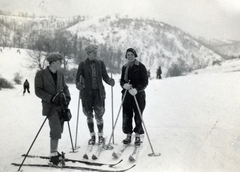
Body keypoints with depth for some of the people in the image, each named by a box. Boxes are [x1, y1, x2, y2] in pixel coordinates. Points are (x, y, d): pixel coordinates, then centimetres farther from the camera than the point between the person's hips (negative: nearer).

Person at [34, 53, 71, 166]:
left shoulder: (60, 74, 10)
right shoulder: (40, 74, -6)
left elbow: (65, 87, 14)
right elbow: (38, 91, -9)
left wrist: (67, 97, -6)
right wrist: (52, 98, -20)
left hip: (61, 106, 6)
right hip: (50, 107, -6)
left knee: (58, 130, 10)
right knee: (56, 131, -14)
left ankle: (54, 152, 26)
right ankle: (53, 156, -4)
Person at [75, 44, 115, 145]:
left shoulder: (100, 63, 5)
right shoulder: (83, 64, 0)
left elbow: (105, 77, 4)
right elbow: (78, 77, -2)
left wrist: (110, 81, -17)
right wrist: (78, 84, -23)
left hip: (99, 92, 0)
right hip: (87, 93, 0)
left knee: (99, 115, -3)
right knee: (89, 115, 8)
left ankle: (100, 136, 14)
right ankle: (92, 136, 24)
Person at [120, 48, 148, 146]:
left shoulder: (141, 67, -2)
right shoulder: (124, 67, 12)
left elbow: (145, 82, -7)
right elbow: (121, 80, 15)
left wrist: (136, 89, -22)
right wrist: (124, 85, -9)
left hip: (138, 94, -4)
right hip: (126, 94, 4)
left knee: (138, 116, -1)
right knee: (126, 116, 3)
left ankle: (138, 137, 11)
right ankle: (128, 136, 15)